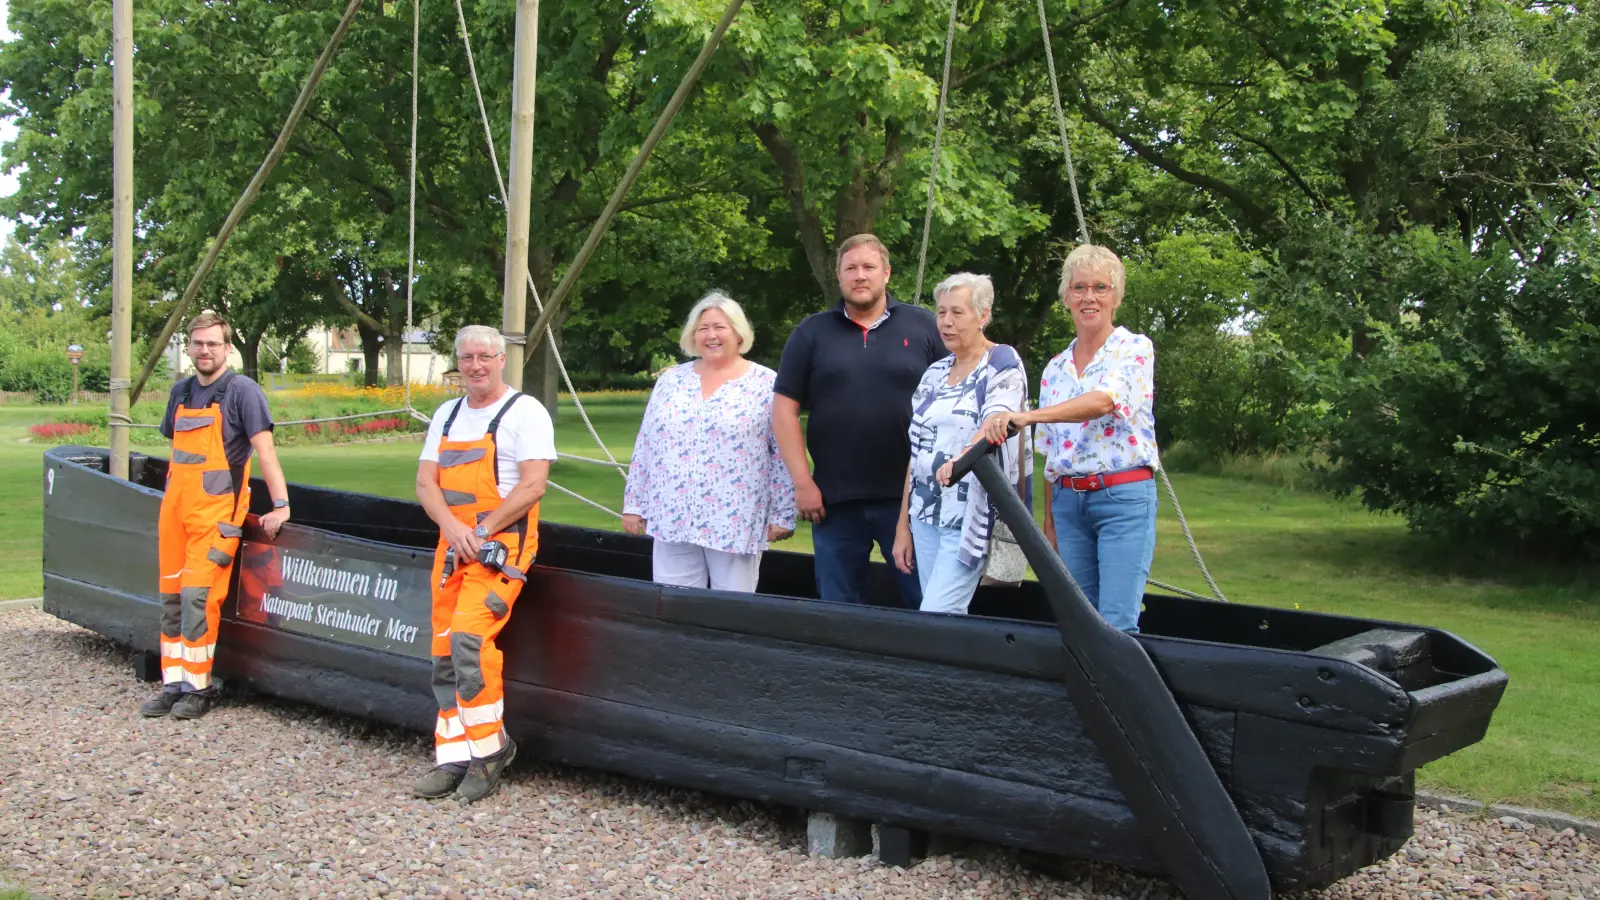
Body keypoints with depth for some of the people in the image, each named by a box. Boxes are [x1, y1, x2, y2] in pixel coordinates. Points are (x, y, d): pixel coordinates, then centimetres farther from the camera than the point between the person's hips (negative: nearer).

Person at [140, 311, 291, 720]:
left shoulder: (242, 390, -7)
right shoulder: (181, 392, 13)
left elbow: (264, 449, -14)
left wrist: (280, 505, -22)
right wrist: (170, 496, 16)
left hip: (215, 512, -6)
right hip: (175, 509, 6)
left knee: (198, 597, -10)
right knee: (171, 598, 7)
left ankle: (198, 689, 0)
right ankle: (174, 685, 15)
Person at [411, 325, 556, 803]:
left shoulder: (525, 412, -5)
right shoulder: (447, 415, 16)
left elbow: (533, 485, -13)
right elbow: (425, 482, 11)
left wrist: (482, 531, -14)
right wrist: (452, 527, -8)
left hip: (501, 546, -7)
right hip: (451, 545, 7)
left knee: (469, 638, -20)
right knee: (444, 651, 4)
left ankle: (489, 749, -6)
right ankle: (454, 758, 11)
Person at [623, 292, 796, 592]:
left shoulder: (766, 384, -2)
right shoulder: (670, 380, 10)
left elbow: (785, 456, -3)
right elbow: (645, 448, 13)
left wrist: (783, 515, -6)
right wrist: (633, 504, 10)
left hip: (735, 524, -3)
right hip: (673, 520, 3)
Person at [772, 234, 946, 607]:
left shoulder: (923, 326, 5)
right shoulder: (811, 332, 6)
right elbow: (785, 409, 4)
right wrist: (802, 482, -3)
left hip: (911, 496, -1)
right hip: (834, 498, 1)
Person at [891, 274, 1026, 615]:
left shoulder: (1003, 364, -4)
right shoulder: (934, 374, 15)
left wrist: (961, 459, -44)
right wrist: (903, 525, 12)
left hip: (970, 519, -6)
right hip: (926, 516, 6)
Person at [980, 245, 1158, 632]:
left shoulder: (1134, 349, -4)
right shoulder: (1055, 369, 13)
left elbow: (1105, 400, -24)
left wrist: (1026, 416, -34)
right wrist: (1049, 518, 14)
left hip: (1124, 498, -5)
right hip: (1068, 501, 5)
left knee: (1116, 624, -11)